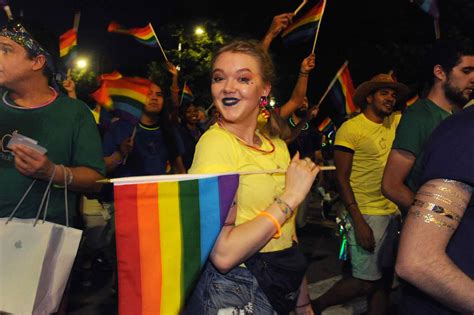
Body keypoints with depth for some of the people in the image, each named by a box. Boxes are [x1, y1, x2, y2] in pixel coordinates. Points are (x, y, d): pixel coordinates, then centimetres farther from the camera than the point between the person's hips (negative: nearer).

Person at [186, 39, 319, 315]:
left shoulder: (277, 145, 4)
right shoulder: (216, 142, -18)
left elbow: (288, 235, 11)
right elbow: (223, 253, -26)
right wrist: (290, 197, -21)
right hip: (235, 293, -6)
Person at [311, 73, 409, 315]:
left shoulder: (395, 123, 9)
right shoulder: (350, 128, -10)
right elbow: (341, 178, -13)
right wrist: (358, 222, -18)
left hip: (392, 213, 7)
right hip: (365, 215, -7)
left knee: (384, 278, 13)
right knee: (367, 282, -4)